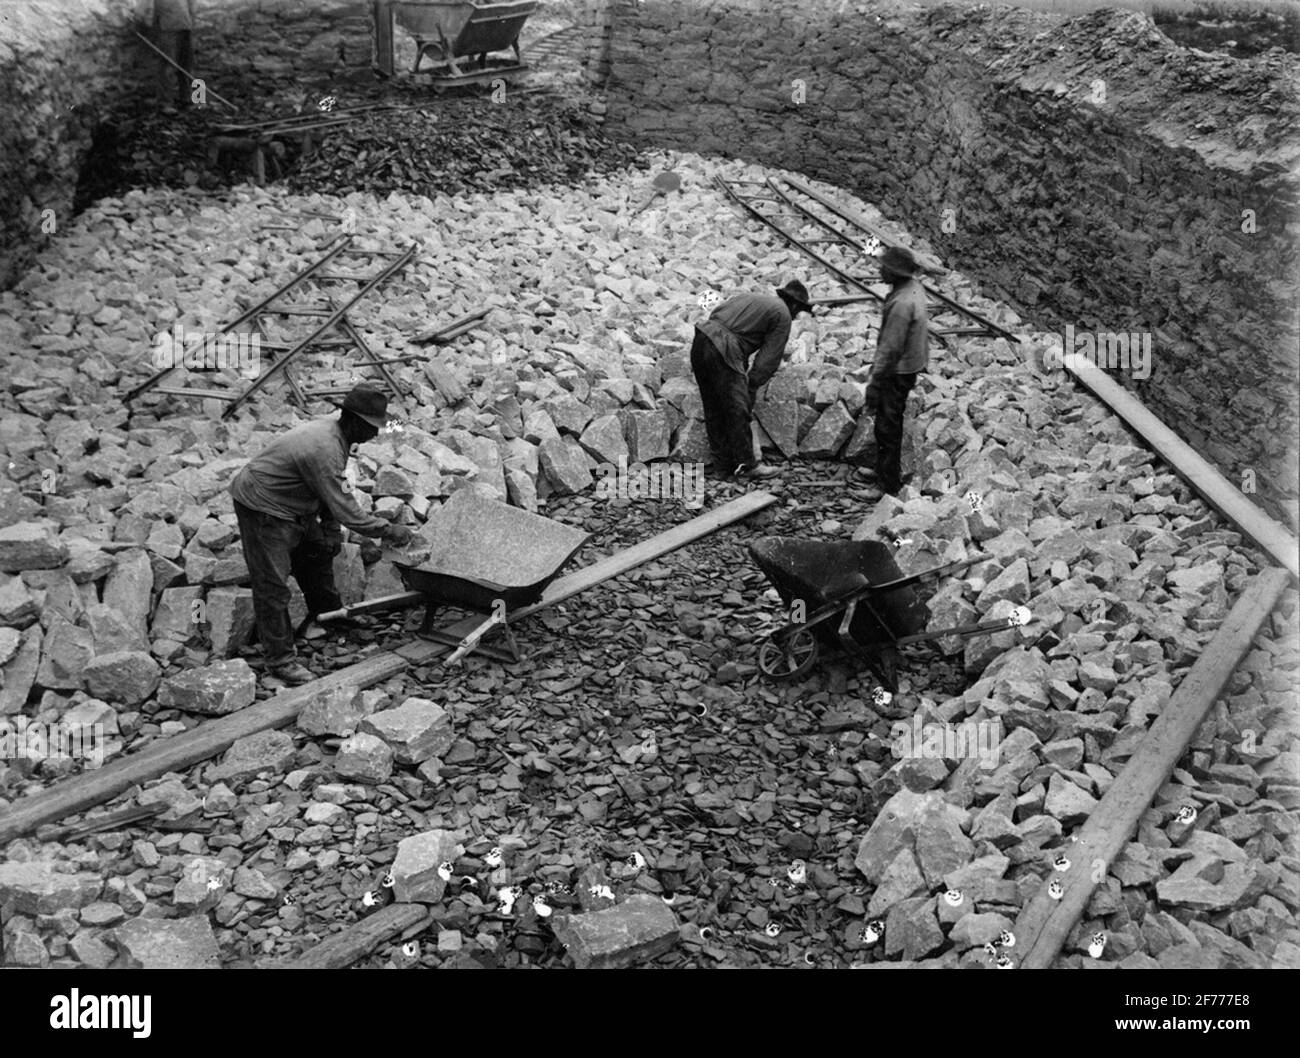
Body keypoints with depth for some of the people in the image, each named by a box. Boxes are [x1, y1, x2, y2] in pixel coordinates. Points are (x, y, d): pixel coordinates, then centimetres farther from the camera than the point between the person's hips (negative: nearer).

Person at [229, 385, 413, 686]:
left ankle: (328, 613, 44)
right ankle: (280, 659, 1)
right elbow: (344, 510, -29)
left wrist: (330, 531, 4)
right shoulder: (323, 450, -33)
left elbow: (330, 492, 10)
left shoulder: (332, 431, -1)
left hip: (292, 507, 10)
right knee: (273, 585, -7)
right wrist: (390, 531, -21)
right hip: (261, 508, -10)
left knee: (317, 552, 23)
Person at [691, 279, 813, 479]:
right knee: (738, 410, -1)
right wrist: (751, 386, 7)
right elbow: (770, 357, 1)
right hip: (722, 352, -8)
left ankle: (724, 464, 20)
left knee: (714, 410, 12)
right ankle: (746, 465, 5)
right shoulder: (783, 315, 7)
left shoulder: (750, 298, 28)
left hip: (700, 341, 8)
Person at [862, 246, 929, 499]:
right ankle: (886, 471, 36)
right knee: (890, 424, 22)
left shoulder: (901, 303, -29)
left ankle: (888, 484, 9)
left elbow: (890, 348, -26)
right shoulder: (914, 287, 3)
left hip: (898, 371, -10)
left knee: (887, 428, 0)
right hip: (910, 365, 10)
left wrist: (875, 381, -19)